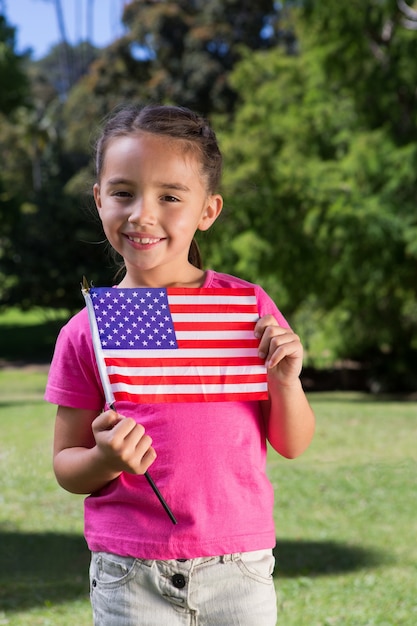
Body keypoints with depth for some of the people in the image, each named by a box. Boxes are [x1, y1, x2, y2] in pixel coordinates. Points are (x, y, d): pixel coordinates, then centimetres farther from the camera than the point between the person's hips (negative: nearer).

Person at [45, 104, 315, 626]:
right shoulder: (86, 333, -3)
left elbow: (292, 445, 5)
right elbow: (66, 465, 4)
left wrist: (285, 382, -13)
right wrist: (105, 461, -16)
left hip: (238, 572, 1)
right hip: (128, 580, 0)